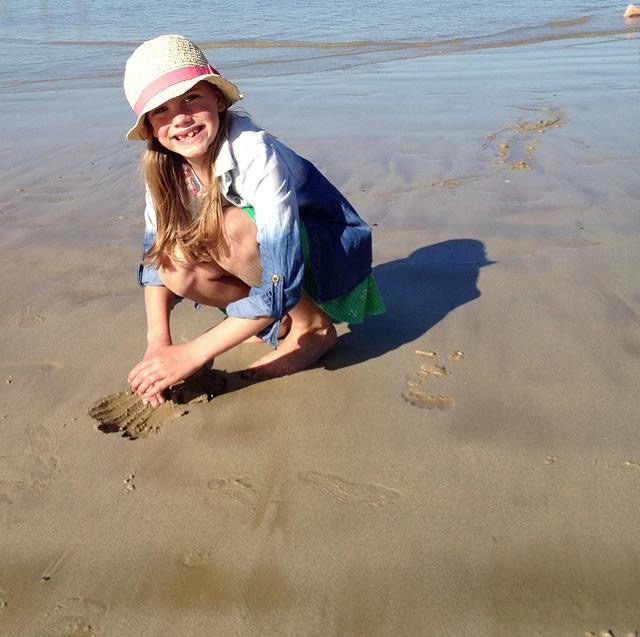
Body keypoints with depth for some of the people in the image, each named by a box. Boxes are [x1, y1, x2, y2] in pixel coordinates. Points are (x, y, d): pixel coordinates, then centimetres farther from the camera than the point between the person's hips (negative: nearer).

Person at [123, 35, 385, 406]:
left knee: (231, 227, -34)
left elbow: (280, 281, -36)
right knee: (177, 264, -22)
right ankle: (282, 319, 0)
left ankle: (315, 326, -11)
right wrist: (158, 343, -22)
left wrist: (193, 353, -37)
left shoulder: (255, 153, -31)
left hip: (336, 253, -6)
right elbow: (156, 251, -6)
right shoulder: (166, 166, -11)